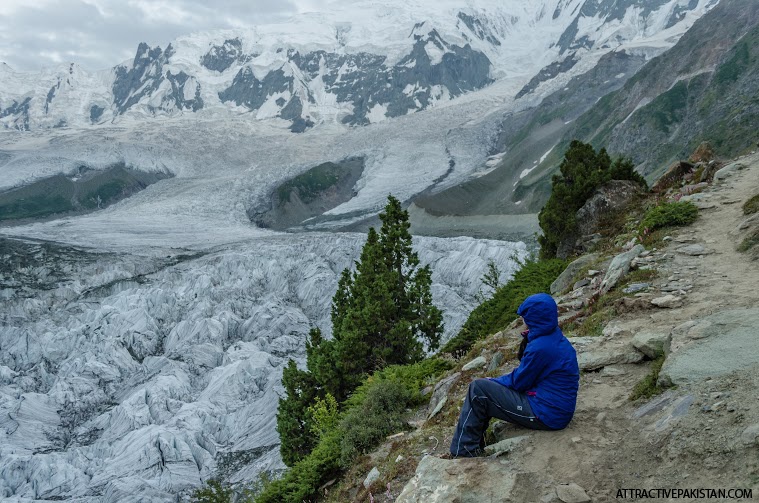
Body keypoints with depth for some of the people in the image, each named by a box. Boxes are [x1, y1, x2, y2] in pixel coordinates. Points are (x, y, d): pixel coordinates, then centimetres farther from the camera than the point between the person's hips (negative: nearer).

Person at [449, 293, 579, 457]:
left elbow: (519, 381, -12)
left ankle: (463, 453, -1)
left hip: (545, 415, -10)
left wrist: (491, 382, 3)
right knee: (490, 384, 18)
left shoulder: (540, 347, -24)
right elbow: (526, 371, 14)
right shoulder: (558, 340, 7)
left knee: (478, 389, -10)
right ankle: (474, 446, 23)